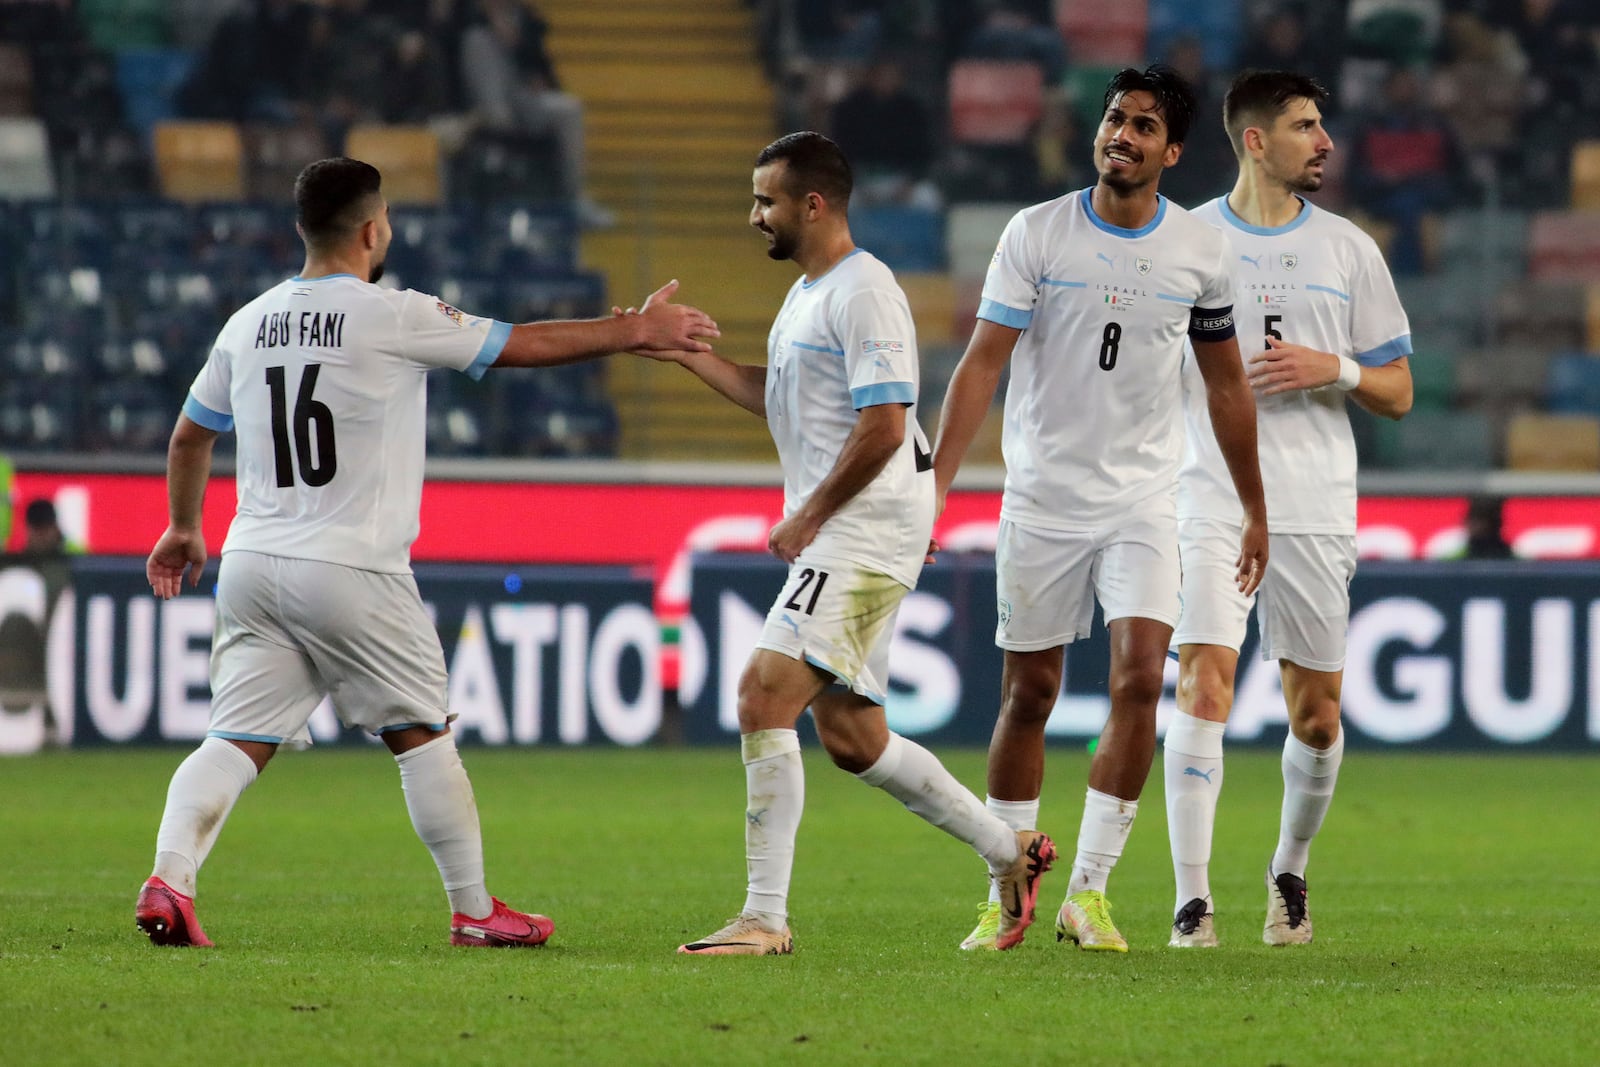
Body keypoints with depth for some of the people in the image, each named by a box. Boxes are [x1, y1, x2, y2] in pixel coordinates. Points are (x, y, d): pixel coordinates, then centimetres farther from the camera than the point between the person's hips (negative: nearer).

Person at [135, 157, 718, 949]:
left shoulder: (247, 325, 10)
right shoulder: (394, 318, -7)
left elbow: (189, 436, 21)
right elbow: (523, 345, 1)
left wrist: (183, 529, 38)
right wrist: (638, 331, 13)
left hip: (253, 560, 5)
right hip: (351, 571, -5)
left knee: (237, 740, 1)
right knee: (422, 735, 9)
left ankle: (169, 879, -18)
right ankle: (474, 910, 15)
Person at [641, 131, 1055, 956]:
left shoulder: (862, 293, -14)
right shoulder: (806, 294, 18)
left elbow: (883, 426, -20)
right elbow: (777, 399, 27)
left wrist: (808, 517, -14)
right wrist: (685, 353, 17)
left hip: (866, 534, -11)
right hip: (837, 540, 11)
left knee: (764, 696, -17)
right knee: (849, 735, 12)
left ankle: (765, 918, -17)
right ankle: (1009, 851, 26)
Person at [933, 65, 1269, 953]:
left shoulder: (1199, 251, 1)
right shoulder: (1037, 233, -5)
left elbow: (1226, 385, 13)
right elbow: (982, 363, -7)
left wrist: (1255, 511, 16)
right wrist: (933, 483, -17)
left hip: (1144, 504, 1)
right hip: (1041, 502, -1)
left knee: (1140, 676, -15)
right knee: (1028, 694, 4)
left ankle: (1088, 892, -9)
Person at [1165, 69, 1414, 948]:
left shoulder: (1348, 250, 8)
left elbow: (1397, 393, 11)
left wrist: (1334, 369, -8)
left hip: (1317, 509, 2)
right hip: (1212, 503, -2)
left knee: (1316, 716, 6)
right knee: (1204, 685, -17)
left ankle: (1290, 874, 30)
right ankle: (1191, 902, -16)